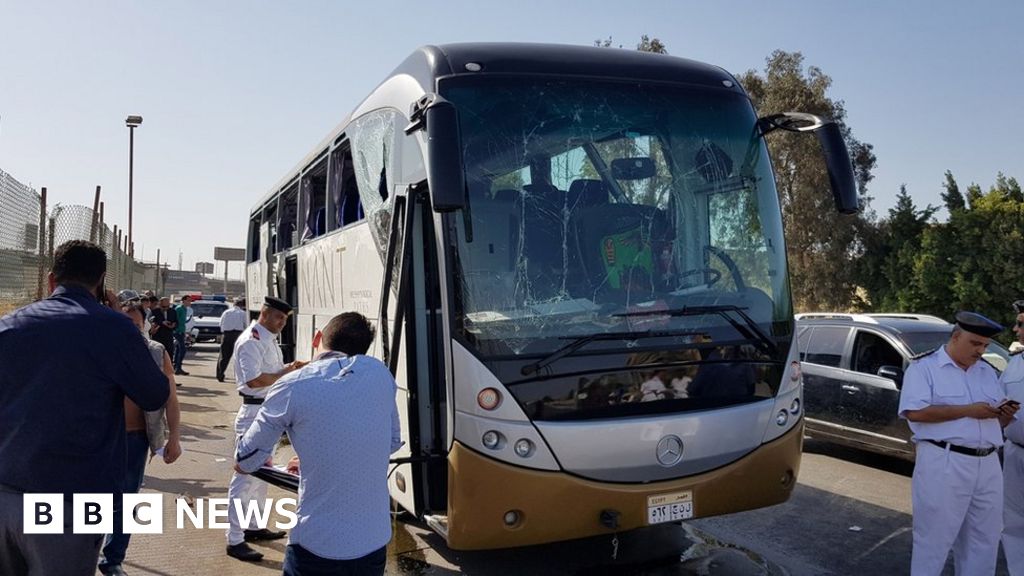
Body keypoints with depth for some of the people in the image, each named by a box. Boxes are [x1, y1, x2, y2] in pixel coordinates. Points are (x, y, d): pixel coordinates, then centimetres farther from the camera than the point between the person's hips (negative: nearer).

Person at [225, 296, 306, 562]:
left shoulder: (270, 339, 12)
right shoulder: (250, 341, -18)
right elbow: (254, 380, -24)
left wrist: (291, 368, -1)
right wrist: (286, 373, -18)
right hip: (254, 413, -10)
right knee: (245, 475, -4)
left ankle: (254, 527, 33)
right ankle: (235, 540, 4)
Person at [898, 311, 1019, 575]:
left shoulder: (988, 372, 17)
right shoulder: (924, 367, -4)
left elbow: (997, 422, 22)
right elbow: (914, 412, -17)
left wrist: (1006, 415, -2)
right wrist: (967, 410, -17)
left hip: (987, 465, 7)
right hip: (943, 464, -7)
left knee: (984, 539, 13)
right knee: (934, 537, 0)